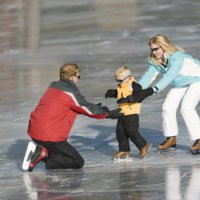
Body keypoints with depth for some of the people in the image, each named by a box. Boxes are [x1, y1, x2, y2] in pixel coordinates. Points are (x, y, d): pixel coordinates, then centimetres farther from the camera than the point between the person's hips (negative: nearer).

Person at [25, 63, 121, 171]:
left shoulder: (54, 86, 14)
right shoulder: (70, 92, -13)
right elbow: (88, 109, -4)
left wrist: (97, 109, 25)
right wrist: (108, 114, 9)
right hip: (50, 137, -9)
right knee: (78, 162, -3)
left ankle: (44, 151, 5)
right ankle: (45, 154, -16)